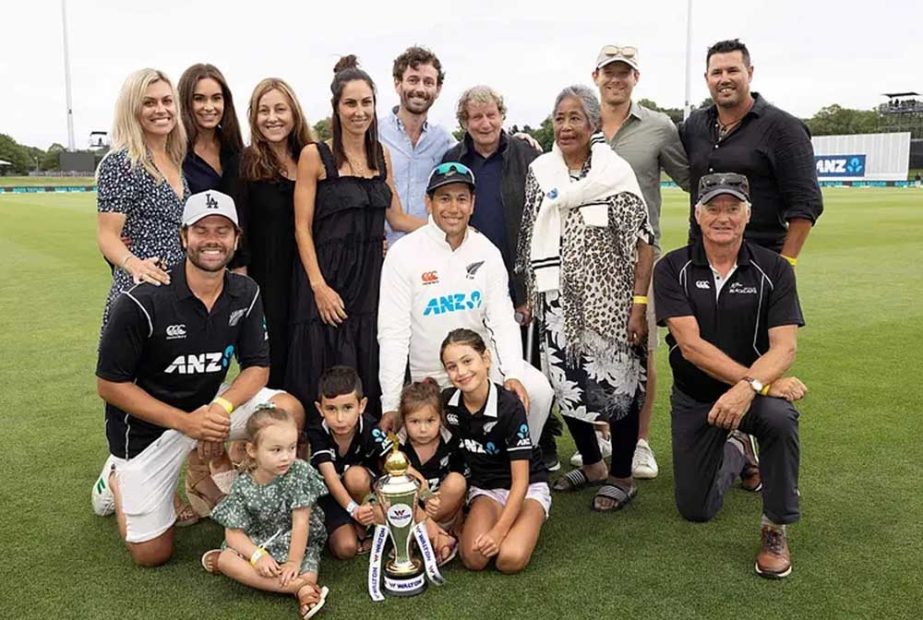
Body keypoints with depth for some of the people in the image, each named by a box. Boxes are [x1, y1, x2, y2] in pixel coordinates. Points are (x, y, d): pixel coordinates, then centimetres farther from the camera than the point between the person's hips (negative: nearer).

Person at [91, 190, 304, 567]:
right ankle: (117, 478, 31)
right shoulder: (143, 302, -22)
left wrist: (223, 406, -24)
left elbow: (257, 366, -3)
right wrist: (184, 422, -25)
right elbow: (110, 384, -16)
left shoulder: (245, 294, -8)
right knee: (152, 554, 2)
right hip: (148, 423, -3)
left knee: (288, 410, -22)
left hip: (209, 405, 4)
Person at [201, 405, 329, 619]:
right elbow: (234, 533, -13)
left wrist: (294, 562, -21)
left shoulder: (299, 473, -17)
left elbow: (300, 523, -17)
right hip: (258, 544, 2)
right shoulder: (243, 487, -12)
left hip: (298, 543, -2)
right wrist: (258, 556, -28)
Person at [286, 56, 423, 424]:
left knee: (371, 372, 8)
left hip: (372, 274, 5)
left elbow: (397, 217, 15)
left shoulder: (382, 155, 11)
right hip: (328, 274, -4)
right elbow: (302, 228, -7)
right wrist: (319, 286, -15)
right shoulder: (315, 155, -4)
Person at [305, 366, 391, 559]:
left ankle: (361, 528, -8)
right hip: (333, 496, 0)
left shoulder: (369, 429, -25)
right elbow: (330, 478, -31)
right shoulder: (317, 435, -22)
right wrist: (353, 509, -49)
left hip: (366, 493, 0)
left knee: (355, 475, -33)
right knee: (345, 548, -21)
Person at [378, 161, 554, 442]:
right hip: (430, 377, -2)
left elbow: (503, 320, -3)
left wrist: (513, 375, -21)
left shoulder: (487, 252, -1)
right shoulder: (404, 254, -11)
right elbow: (394, 333, -13)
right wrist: (390, 406, -17)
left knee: (537, 390, -18)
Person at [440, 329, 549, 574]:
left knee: (511, 559, -27)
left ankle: (527, 525, 5)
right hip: (484, 488, 3)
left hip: (527, 489, -3)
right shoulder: (446, 402, -10)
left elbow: (520, 481, -22)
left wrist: (499, 530, -28)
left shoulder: (510, 407, -24)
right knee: (473, 558, -23)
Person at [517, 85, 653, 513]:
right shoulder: (539, 172, 6)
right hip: (557, 302, 5)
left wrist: (639, 305, -13)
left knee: (616, 386, 3)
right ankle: (591, 464, 32)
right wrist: (527, 294, 11)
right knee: (565, 385, 10)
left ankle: (621, 476, 23)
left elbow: (642, 244, -9)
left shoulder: (616, 172, -7)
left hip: (608, 301, -4)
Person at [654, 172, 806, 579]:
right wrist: (765, 382, -27)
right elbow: (691, 345, -20)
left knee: (780, 416, -37)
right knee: (696, 509, 6)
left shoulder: (773, 270, -9)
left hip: (754, 391, -1)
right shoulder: (673, 269, -11)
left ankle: (775, 529, -13)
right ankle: (737, 452, 39)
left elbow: (784, 347, -17)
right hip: (694, 399, 1)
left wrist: (748, 388, -37)